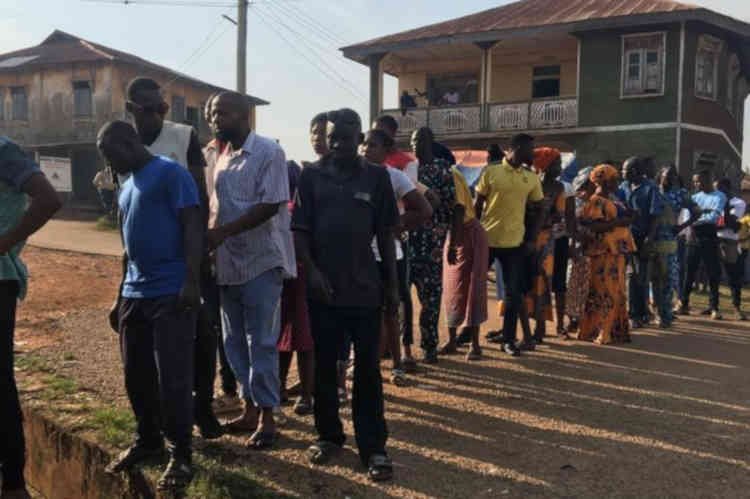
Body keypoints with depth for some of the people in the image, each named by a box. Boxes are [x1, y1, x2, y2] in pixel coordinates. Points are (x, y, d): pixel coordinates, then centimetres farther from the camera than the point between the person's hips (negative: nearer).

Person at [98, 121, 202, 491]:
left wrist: (191, 281, -22)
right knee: (136, 375, 13)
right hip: (134, 295, 8)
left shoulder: (170, 173, -7)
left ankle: (181, 455, 8)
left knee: (172, 378, -4)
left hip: (172, 294, -8)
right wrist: (120, 296, 22)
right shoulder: (126, 188, 19)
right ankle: (147, 440, 30)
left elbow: (193, 228, -14)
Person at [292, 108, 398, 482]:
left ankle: (374, 447, 10)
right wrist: (311, 270, -11)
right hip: (323, 287, 1)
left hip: (365, 287, -1)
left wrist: (392, 283, 3)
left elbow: (385, 234, 5)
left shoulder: (376, 177, 2)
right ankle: (328, 435, 27)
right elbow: (299, 230, 2)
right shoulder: (311, 175, 3)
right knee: (324, 366, 10)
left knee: (368, 369, 3)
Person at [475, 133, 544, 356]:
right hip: (486, 239, -2)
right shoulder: (491, 172, -4)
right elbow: (477, 205, 0)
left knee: (513, 293, 3)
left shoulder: (531, 179, 6)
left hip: (515, 243, 2)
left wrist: (531, 240, 3)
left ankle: (508, 339, 14)